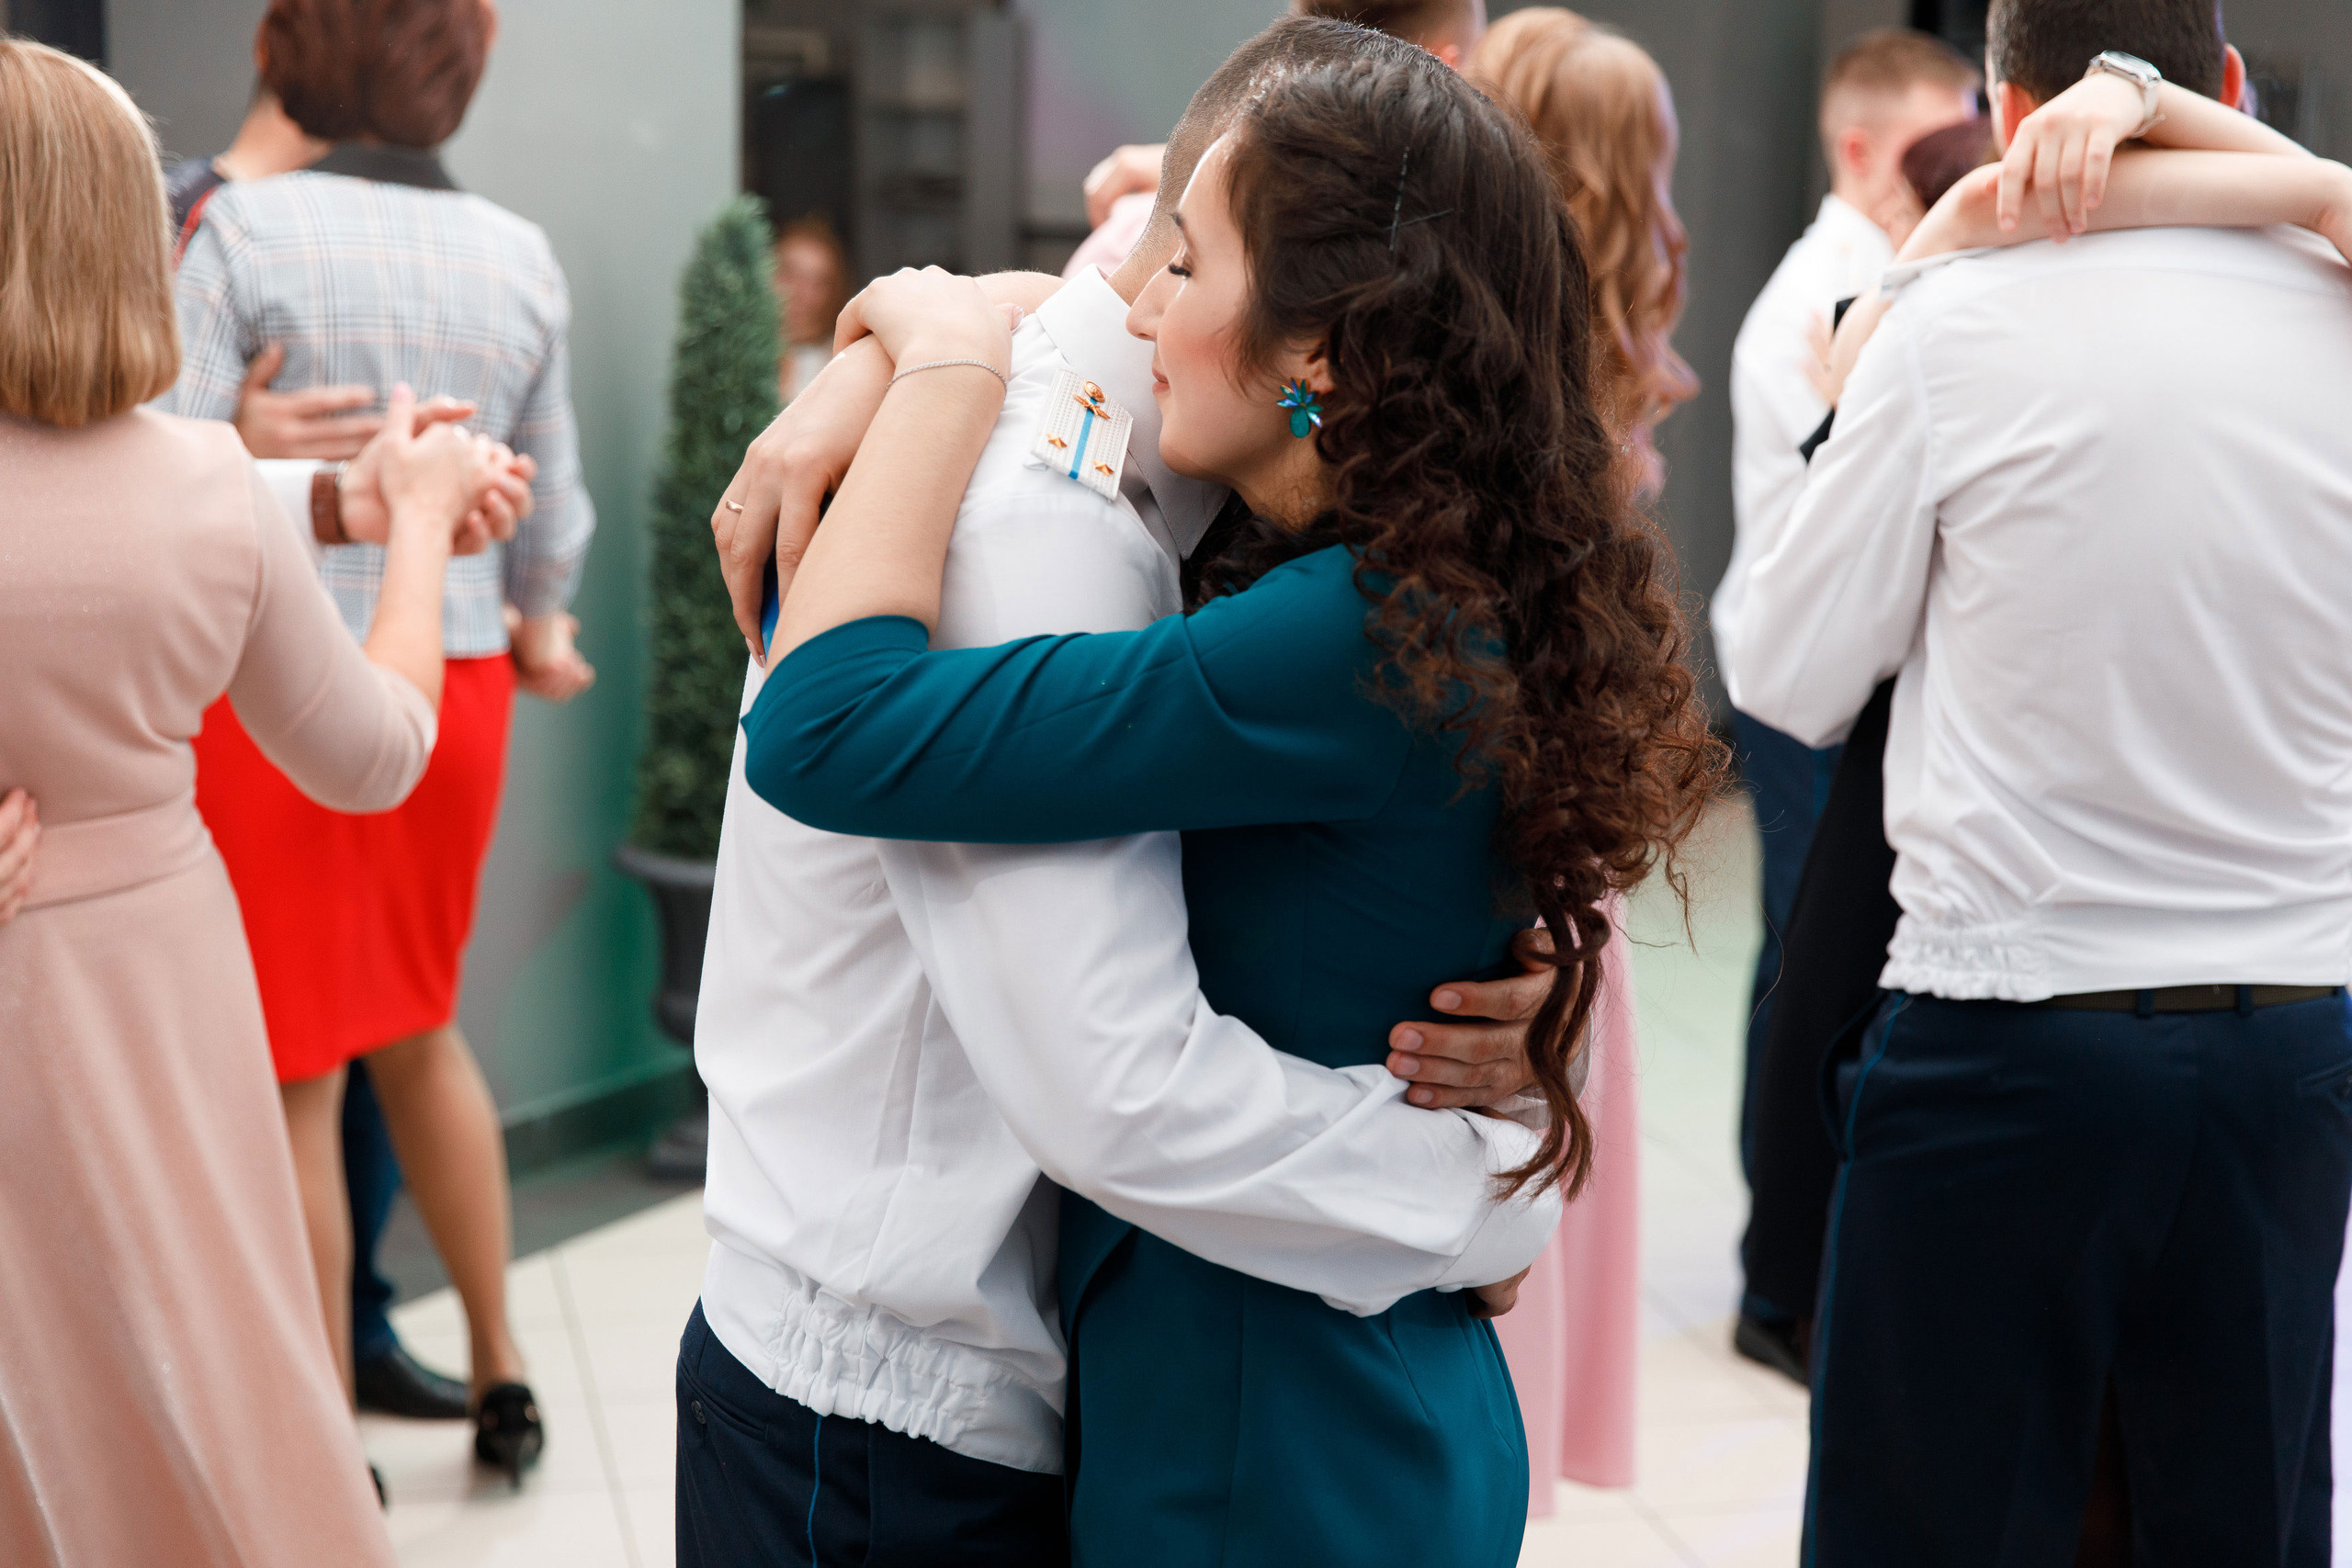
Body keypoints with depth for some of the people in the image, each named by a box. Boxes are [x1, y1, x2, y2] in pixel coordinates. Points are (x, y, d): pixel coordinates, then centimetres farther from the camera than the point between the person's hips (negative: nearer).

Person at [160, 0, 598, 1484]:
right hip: (450, 693, 5)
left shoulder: (246, 225, -13)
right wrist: (541, 631, 28)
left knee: (296, 1084, 8)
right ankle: (502, 1375, 29)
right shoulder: (519, 257, 0)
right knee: (419, 1029, 24)